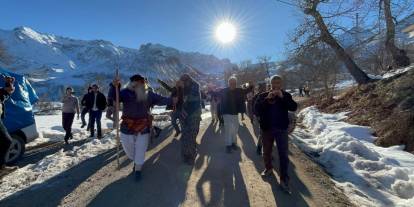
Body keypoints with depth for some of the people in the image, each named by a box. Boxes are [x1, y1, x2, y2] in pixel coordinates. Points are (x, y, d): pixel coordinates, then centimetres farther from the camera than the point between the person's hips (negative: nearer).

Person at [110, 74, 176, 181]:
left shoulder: (148, 94, -1)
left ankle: (138, 170, 33)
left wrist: (171, 100, -12)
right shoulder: (126, 92, -9)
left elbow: (160, 100, 2)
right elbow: (113, 96, -21)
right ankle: (136, 161, 51)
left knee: (140, 151, 12)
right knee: (129, 150, 19)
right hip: (127, 128, 0)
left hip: (143, 128, 1)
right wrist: (114, 86, -40)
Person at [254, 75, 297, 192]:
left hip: (281, 128, -1)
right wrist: (267, 99, -21)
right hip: (266, 128, 1)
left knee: (283, 154, -2)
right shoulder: (263, 95, 2)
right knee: (266, 151, 15)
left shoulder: (286, 95, 3)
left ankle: (284, 178, 7)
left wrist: (282, 97, -22)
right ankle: (268, 168, 39)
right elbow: (256, 108, -11)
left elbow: (294, 107, -11)